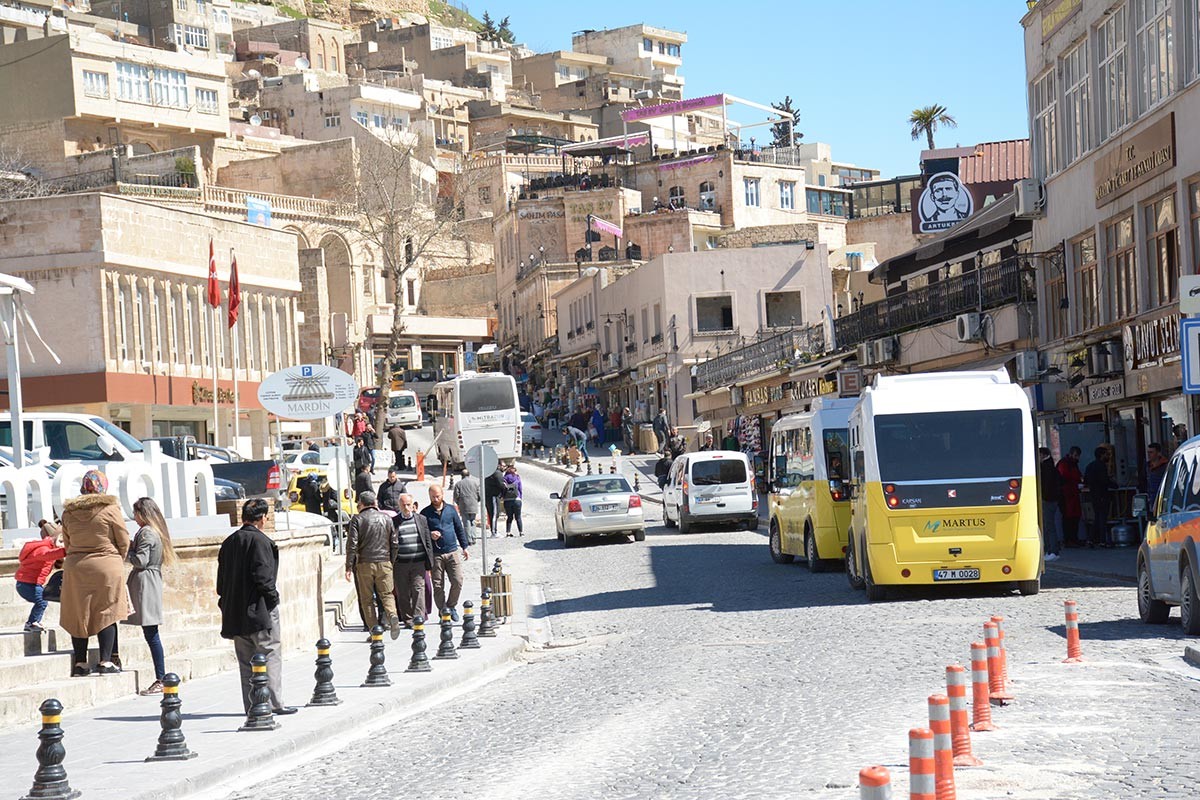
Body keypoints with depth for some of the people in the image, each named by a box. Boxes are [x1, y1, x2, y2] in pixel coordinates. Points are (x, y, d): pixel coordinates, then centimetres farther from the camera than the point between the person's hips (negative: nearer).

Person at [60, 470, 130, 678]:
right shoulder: (110, 509, -8)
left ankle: (80, 663, 9)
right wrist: (118, 561, 14)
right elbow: (123, 541, -3)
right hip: (107, 567, -3)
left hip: (75, 568, 4)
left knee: (79, 615, 9)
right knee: (107, 614, 2)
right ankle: (106, 662, -2)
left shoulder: (69, 512, 3)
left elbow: (67, 544, 10)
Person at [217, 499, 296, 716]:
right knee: (271, 656, -1)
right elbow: (262, 575, -18)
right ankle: (275, 703, -2)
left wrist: (228, 603, 16)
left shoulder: (228, 542, 11)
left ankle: (251, 706, 9)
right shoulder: (260, 541, -11)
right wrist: (272, 596, -6)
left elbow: (222, 578, 13)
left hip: (236, 613, 7)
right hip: (259, 609, -7)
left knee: (246, 660, 10)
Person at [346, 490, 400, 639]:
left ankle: (373, 628, 2)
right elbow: (394, 543, 9)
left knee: (366, 598, 7)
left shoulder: (357, 519, -3)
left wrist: (349, 567, -7)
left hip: (364, 564, -2)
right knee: (387, 594, 6)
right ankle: (392, 616, -21)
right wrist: (392, 562, 17)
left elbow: (352, 544, -8)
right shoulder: (386, 518, 9)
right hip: (384, 563, 2)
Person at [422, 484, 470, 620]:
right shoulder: (425, 513, 3)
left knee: (458, 582, -4)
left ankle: (451, 606, 17)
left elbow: (459, 529, 15)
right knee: (438, 586, 0)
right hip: (435, 554, -1)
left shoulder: (451, 510, 8)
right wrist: (430, 535, -15)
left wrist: (464, 547, 14)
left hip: (453, 552, 1)